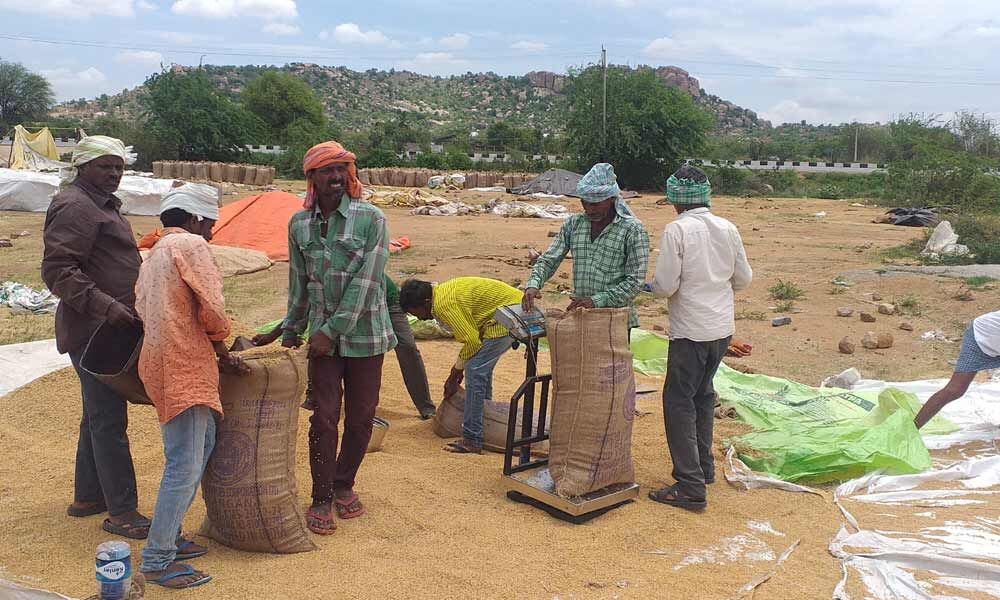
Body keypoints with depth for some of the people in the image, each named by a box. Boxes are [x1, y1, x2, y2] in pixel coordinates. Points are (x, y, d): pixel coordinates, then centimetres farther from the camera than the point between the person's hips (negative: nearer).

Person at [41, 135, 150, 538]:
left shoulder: (100, 204, 18)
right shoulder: (75, 207, -15)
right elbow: (57, 271, -23)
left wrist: (116, 307, 24)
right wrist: (105, 305, -30)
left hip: (108, 329, 11)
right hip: (94, 332, -11)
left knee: (98, 415, 18)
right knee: (109, 421, -7)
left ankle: (87, 496, 31)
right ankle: (121, 513, 0)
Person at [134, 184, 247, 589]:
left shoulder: (154, 255, 22)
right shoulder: (190, 245, -7)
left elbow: (145, 311, 19)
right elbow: (211, 307, -16)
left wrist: (215, 353, 16)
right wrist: (219, 344, 3)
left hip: (161, 363, 10)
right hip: (184, 367, -10)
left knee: (203, 444, 19)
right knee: (185, 465, -7)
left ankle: (168, 537, 25)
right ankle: (157, 560, -1)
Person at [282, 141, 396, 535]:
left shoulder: (370, 219, -8)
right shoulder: (299, 225, 4)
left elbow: (365, 283, -14)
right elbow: (299, 284, 13)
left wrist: (333, 330, -15)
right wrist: (291, 330, 17)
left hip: (365, 334, -1)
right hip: (322, 336, 2)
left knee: (361, 416, 8)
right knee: (325, 417, 0)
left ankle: (343, 486, 29)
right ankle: (321, 499, 13)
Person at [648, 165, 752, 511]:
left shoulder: (676, 230, -14)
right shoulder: (728, 229, 4)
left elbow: (665, 286, -16)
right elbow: (744, 279, 11)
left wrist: (652, 287, 5)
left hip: (690, 330, -7)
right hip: (723, 327, 7)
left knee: (679, 402, 1)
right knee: (703, 394, 22)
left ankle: (690, 487, -1)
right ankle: (704, 467, 33)